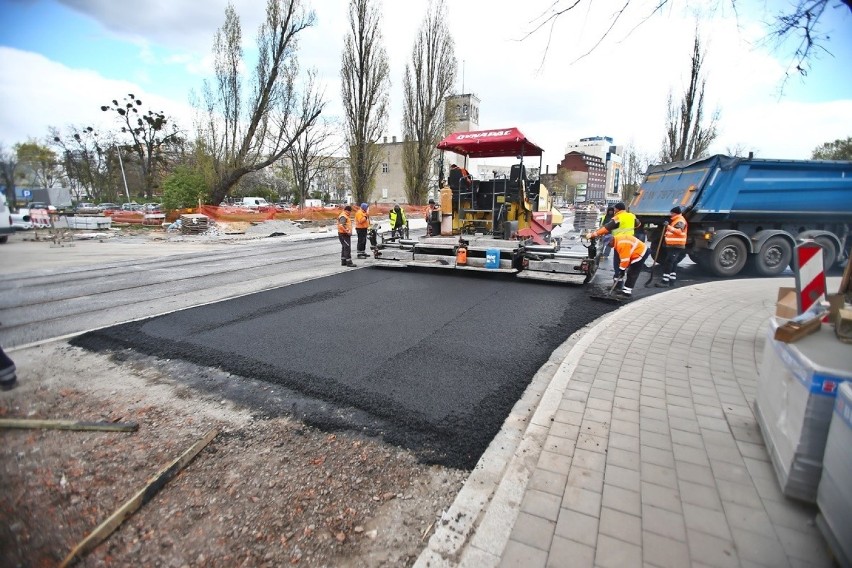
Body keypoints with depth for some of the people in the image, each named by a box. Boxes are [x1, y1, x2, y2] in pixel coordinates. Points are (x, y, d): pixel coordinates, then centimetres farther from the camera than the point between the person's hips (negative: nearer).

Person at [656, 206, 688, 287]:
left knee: (668, 263, -14)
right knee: (672, 263, 11)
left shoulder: (680, 221, -12)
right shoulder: (675, 220, 20)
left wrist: (668, 227, -38)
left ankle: (665, 281, -16)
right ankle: (671, 280, 15)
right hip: (673, 245, 11)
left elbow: (679, 231, -29)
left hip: (676, 246, -11)